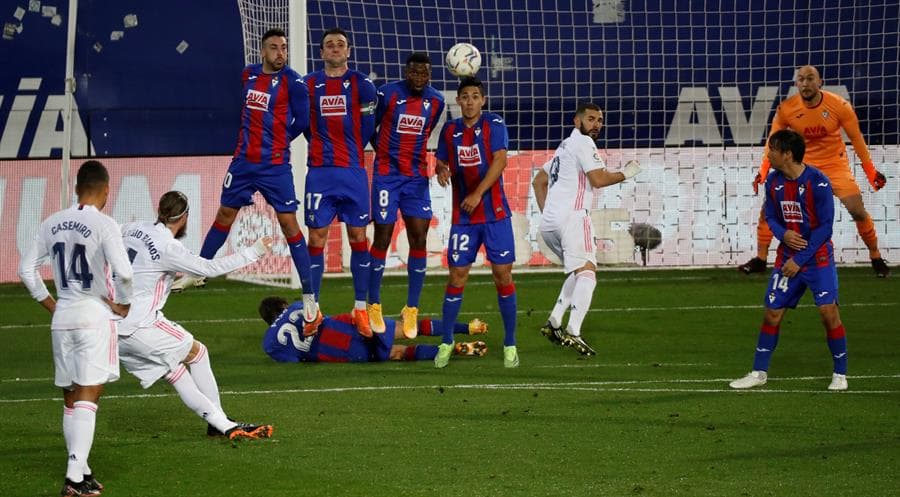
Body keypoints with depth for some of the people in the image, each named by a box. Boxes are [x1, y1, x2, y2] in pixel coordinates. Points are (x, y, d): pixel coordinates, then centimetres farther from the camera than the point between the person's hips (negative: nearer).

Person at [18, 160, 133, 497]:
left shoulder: (52, 224, 6)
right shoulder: (103, 225, -11)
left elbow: (26, 269, 9)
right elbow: (124, 272, -20)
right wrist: (123, 304, -3)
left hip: (62, 318, 5)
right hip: (95, 317, -5)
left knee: (71, 397, 14)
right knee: (88, 396, -7)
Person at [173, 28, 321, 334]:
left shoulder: (292, 82, -11)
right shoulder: (248, 75, 6)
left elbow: (302, 121, -5)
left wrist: (277, 140, 3)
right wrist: (251, 138, 13)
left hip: (275, 165, -5)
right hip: (244, 160, 6)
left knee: (288, 223, -8)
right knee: (225, 214, 17)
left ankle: (309, 297, -6)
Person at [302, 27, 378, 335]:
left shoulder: (361, 85, 2)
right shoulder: (308, 85, 7)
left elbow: (366, 128, 6)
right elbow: (305, 125, 12)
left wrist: (349, 152, 8)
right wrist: (324, 150, 6)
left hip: (353, 172, -1)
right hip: (319, 173, 1)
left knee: (358, 237, 1)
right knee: (316, 238, -1)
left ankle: (361, 308, 8)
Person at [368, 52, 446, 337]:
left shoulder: (436, 101, 2)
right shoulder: (387, 94, -9)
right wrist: (386, 154, 8)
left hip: (417, 177, 3)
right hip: (387, 174, -3)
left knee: (419, 239, -4)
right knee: (383, 238, -2)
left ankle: (411, 310, 5)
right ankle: (373, 306, 11)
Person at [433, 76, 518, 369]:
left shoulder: (494, 125, -4)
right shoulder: (450, 130, 8)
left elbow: (500, 160, -14)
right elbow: (441, 161, 15)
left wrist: (478, 194, -22)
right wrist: (441, 171, -10)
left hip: (495, 213, -3)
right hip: (463, 215, 3)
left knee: (503, 276, -2)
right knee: (456, 276, -1)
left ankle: (510, 345, 7)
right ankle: (446, 343, 10)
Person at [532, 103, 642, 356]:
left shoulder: (565, 146, 27)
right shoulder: (583, 143, -2)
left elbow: (539, 181, 32)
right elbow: (599, 179, -11)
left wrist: (545, 212, 25)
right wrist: (626, 174, 4)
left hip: (548, 224, 10)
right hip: (571, 216, -10)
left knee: (578, 272, 22)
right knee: (587, 273, -15)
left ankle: (554, 323, 10)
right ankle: (573, 332, -30)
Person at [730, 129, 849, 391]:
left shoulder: (818, 182, -17)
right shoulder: (773, 182, 0)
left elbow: (825, 226, -16)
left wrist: (800, 260, -16)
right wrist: (783, 234, -13)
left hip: (817, 256, -5)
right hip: (787, 257, 5)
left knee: (828, 311, -13)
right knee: (772, 312, 4)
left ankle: (840, 374, -1)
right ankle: (759, 372, 16)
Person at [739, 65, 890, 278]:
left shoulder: (839, 106, -17)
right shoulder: (786, 109, -15)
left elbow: (856, 138, -5)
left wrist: (871, 172, -3)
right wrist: (763, 172, -15)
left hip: (834, 164, -1)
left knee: (858, 211, -10)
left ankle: (876, 258, 10)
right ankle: (760, 259, 4)